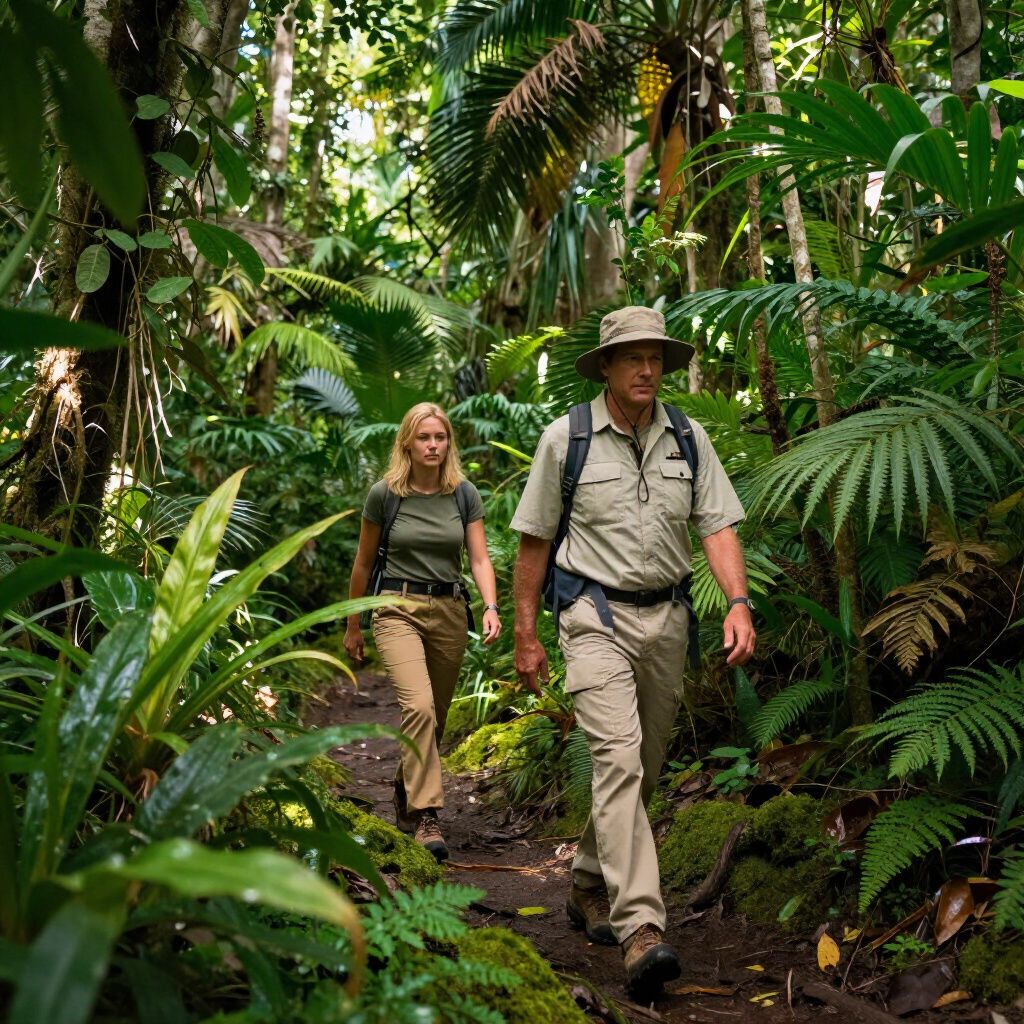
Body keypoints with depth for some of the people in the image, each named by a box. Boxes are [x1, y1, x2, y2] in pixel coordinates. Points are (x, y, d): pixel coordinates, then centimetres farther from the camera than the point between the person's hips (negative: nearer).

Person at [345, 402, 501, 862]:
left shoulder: (464, 493, 3)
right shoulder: (384, 494, -2)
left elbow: (480, 558, 0)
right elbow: (363, 563, 7)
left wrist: (491, 607, -18)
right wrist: (352, 626, 12)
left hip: (450, 611, 3)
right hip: (398, 609, -3)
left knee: (435, 718, 11)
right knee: (419, 706, -23)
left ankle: (405, 798, 34)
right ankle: (425, 816, -19)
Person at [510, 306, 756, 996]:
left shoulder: (687, 439, 7)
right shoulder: (566, 438, -2)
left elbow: (718, 526, 3)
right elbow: (534, 541, 3)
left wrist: (739, 602, -15)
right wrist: (526, 636, 2)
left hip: (667, 617, 4)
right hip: (597, 616, -4)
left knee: (645, 767, 12)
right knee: (619, 759, -18)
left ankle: (591, 885, 33)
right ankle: (640, 927, -22)